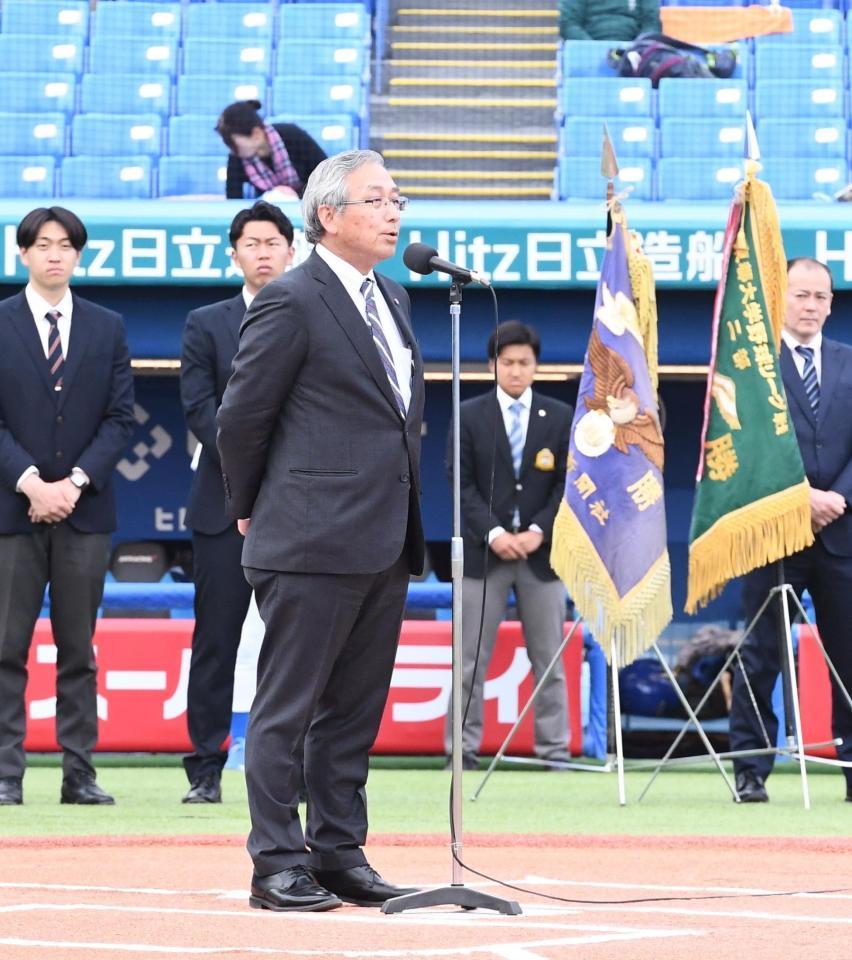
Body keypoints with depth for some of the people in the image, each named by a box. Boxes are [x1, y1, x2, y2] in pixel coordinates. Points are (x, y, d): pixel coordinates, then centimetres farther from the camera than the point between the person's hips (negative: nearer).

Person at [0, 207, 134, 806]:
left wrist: (76, 482, -9)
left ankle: (80, 773, 6)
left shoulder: (108, 329, 10)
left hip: (84, 509, 2)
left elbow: (120, 418, 5)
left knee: (78, 650, 5)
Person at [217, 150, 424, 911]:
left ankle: (340, 855, 17)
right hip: (314, 540, -8)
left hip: (386, 544, 8)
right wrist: (253, 508, 3)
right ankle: (277, 865, 0)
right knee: (287, 708, -2)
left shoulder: (391, 300, 16)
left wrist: (411, 526, 18)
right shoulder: (290, 302, -9)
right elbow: (242, 415, -7)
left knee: (354, 711, 11)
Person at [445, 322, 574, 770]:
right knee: (471, 660, -1)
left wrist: (539, 531, -9)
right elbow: (462, 483, 0)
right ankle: (463, 748, 3)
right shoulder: (470, 416, 4)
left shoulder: (560, 417, 8)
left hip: (541, 550, 1)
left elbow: (567, 485, 4)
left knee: (549, 660, 3)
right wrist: (493, 533, -12)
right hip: (484, 549, -1)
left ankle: (554, 749, 6)